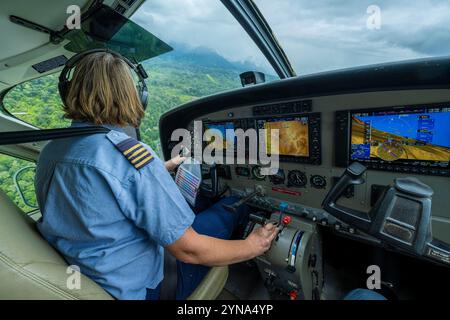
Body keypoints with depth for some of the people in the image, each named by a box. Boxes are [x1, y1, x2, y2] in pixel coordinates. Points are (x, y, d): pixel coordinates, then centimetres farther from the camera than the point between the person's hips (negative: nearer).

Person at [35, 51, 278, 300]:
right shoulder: (131, 156, -31)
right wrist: (251, 247, -10)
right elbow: (187, 250, -25)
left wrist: (164, 168, 17)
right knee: (233, 206, -1)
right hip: (132, 289, -7)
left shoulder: (49, 152, -4)